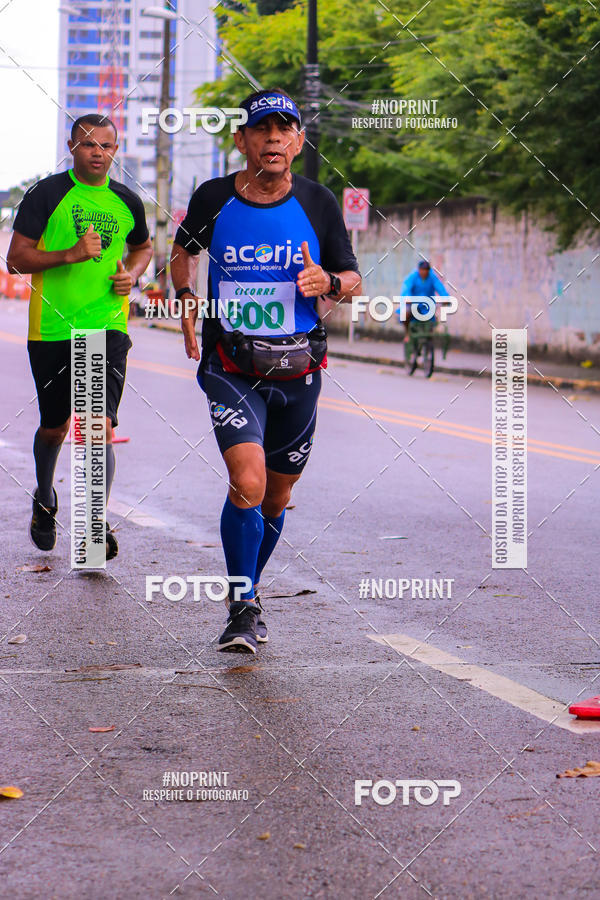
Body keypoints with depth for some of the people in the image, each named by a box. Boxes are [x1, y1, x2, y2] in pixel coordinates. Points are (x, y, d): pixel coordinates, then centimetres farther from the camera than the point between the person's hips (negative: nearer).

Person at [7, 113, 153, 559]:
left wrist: (133, 273, 5)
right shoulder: (46, 194, -2)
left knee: (100, 426, -15)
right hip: (51, 329, -1)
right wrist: (71, 254, -19)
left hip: (108, 326, 1)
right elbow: (16, 258, -5)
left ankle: (98, 523, -17)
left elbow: (143, 247, 28)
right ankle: (45, 500, 40)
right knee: (54, 427, 13)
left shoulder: (127, 202, 9)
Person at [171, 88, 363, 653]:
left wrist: (329, 282, -15)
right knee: (247, 483, -21)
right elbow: (184, 251, 20)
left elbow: (353, 280, 7)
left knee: (276, 495, 13)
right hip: (231, 367, -2)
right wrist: (186, 297, 5)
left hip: (297, 368, 2)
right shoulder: (212, 199, -2)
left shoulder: (318, 203, -1)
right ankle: (243, 608, -5)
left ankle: (247, 591, 37)